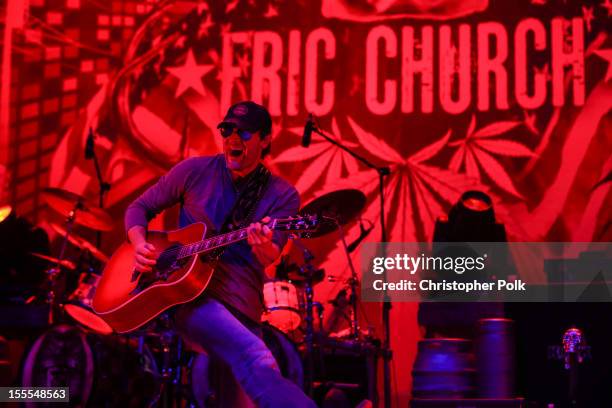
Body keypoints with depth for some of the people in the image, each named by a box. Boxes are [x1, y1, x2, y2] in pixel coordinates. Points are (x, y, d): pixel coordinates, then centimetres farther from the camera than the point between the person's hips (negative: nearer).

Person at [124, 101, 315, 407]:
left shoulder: (283, 196, 5)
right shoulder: (195, 170, 6)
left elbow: (270, 256, -10)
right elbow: (139, 207, 13)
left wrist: (265, 247, -35)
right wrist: (140, 243, -8)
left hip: (238, 306, 2)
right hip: (180, 287, -2)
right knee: (256, 357, -30)